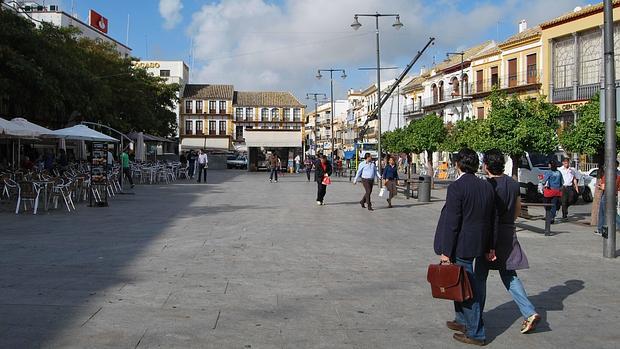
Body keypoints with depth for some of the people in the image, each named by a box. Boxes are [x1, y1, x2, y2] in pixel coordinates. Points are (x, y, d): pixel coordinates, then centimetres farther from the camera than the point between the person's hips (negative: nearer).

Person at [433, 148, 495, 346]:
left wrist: (446, 251, -14)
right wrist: (488, 247, 18)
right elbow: (491, 220, 11)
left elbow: (452, 222, -19)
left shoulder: (457, 187, -18)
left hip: (461, 246, -8)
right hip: (478, 245, 8)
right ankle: (463, 321, 37)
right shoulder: (487, 187, 5)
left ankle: (476, 333, 10)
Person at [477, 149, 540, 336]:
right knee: (509, 275, 15)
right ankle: (530, 313, 4)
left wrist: (490, 246, -18)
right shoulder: (513, 183, 5)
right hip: (510, 234, 7)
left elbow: (490, 217, -20)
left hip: (492, 236, -7)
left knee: (480, 276, 7)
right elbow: (517, 209, 13)